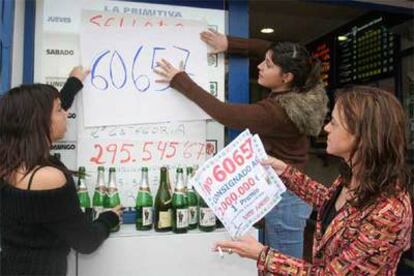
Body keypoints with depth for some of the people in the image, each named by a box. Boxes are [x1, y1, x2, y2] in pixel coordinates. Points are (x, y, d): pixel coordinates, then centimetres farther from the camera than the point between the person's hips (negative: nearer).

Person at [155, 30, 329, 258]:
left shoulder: (276, 112, -29)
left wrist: (179, 80, -14)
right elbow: (270, 50, 8)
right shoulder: (303, 93, -4)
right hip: (290, 193, 9)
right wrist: (230, 43, -2)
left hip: (282, 199, -9)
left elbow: (223, 113, -22)